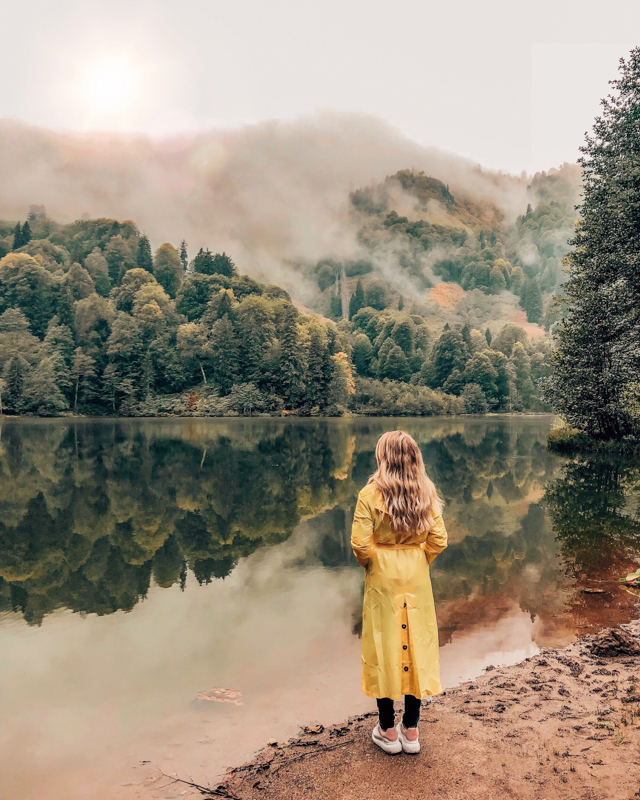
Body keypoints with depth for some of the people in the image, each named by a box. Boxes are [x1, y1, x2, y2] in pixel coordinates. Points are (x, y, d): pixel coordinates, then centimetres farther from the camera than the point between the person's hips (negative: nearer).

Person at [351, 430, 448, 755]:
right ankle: (411, 730, 25)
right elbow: (438, 540, -3)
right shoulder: (426, 493, -4)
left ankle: (388, 731, 22)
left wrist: (371, 564, 4)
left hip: (383, 579, -3)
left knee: (384, 648, 10)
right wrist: (418, 562, 12)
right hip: (417, 578, 3)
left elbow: (360, 544, -16)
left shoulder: (370, 494, -14)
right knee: (416, 646, 13)